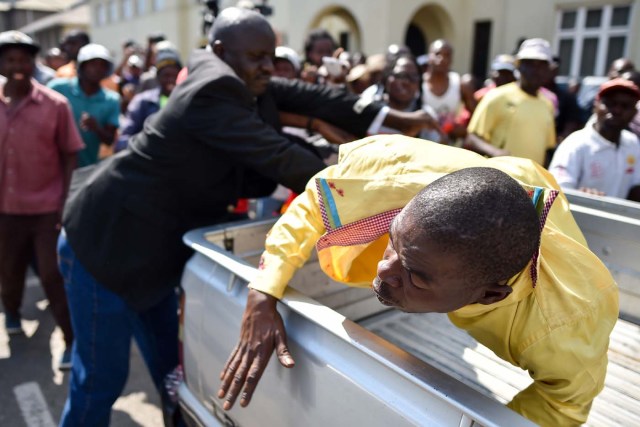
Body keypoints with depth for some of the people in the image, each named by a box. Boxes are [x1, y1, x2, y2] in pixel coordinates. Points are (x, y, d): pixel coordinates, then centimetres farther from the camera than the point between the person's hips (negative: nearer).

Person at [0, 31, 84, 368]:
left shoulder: (55, 104, -7)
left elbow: (70, 155, -5)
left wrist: (64, 201, -10)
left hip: (47, 208, -3)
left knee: (54, 276, -2)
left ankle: (73, 340, 10)